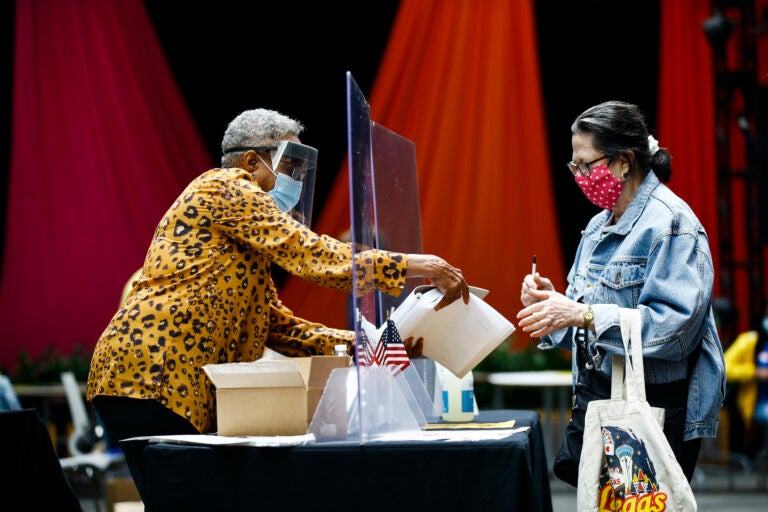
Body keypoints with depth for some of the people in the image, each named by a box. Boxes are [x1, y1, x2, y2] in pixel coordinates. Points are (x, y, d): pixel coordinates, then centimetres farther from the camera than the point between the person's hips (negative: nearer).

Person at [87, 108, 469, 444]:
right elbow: (308, 253, -14)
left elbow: (279, 326, 21)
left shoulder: (244, 234, 27)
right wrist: (410, 265, -15)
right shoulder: (225, 187, -3)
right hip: (152, 376, -10)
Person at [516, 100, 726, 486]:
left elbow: (673, 326, -22)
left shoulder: (670, 223, -12)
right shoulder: (600, 226, 16)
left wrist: (584, 315, -25)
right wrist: (551, 301, 0)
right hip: (594, 402, 8)